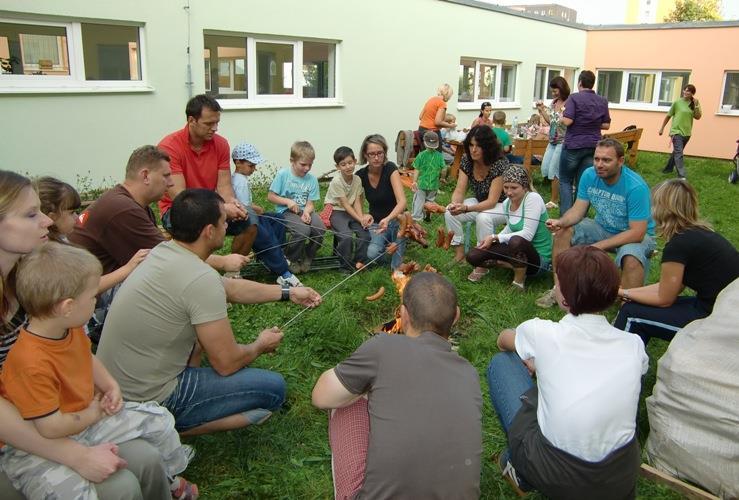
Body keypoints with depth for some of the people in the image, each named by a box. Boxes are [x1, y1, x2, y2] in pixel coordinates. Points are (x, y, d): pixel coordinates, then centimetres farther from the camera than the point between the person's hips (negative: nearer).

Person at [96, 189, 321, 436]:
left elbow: (231, 287, 14)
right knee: (274, 387, -6)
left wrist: (288, 292, 20)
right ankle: (172, 429, -4)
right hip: (147, 402, -8)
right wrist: (260, 346, 5)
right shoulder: (202, 279, -26)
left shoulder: (164, 251, 1)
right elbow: (227, 363, -17)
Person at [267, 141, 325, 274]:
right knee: (303, 230, -32)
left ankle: (307, 257, 5)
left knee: (320, 230, -24)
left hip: (305, 210, 4)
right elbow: (270, 196, -2)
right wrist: (287, 201, -15)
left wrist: (306, 212, -20)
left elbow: (310, 203, 3)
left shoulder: (312, 179, 4)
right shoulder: (283, 174, -5)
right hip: (286, 211, -4)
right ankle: (290, 259, -4)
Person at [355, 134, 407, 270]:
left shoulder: (390, 169, -19)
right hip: (375, 223, 2)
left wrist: (388, 219, -49)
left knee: (401, 220, -39)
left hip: (395, 218, -1)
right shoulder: (360, 175, -8)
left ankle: (396, 267, -18)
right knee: (372, 254, -29)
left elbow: (402, 202, -32)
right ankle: (386, 242, 9)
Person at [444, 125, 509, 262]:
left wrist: (466, 208, -45)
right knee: (450, 213, -18)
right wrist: (455, 204, -37)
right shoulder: (467, 160, -11)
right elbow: (459, 190, -13)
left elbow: (492, 201, -30)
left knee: (483, 217, -36)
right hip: (480, 202, 5)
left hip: (501, 205, -5)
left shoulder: (500, 164, -27)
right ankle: (459, 253, -7)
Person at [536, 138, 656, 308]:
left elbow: (637, 233, -28)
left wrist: (598, 246, -31)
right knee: (562, 232, -10)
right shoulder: (589, 175, -11)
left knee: (631, 259, -37)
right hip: (603, 228, 6)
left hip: (636, 235, -6)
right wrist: (560, 222, -30)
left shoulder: (636, 187, -28)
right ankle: (559, 289, -2)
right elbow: (578, 210, -7)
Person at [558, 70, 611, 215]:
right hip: (593, 146, 4)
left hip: (573, 145, -4)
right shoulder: (603, 101, 7)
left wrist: (560, 118, 4)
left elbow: (567, 121, -17)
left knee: (565, 181, 8)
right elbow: (606, 125, 8)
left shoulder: (574, 97, -8)